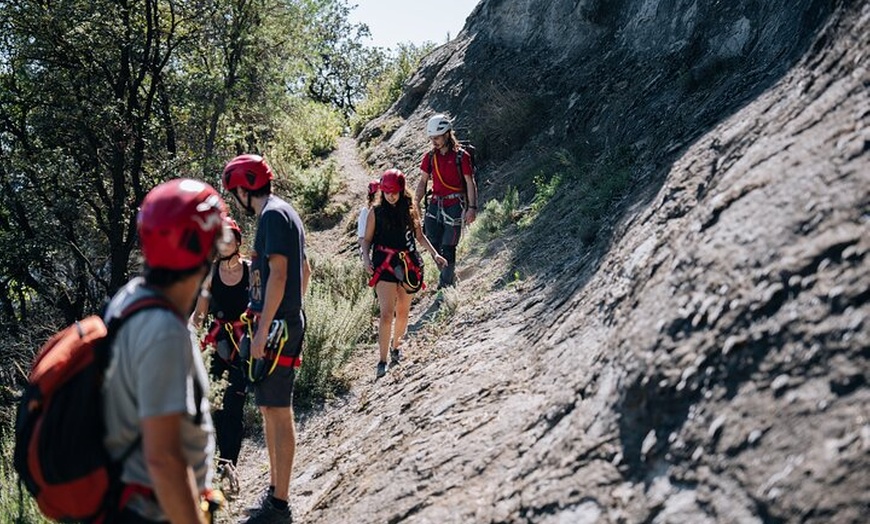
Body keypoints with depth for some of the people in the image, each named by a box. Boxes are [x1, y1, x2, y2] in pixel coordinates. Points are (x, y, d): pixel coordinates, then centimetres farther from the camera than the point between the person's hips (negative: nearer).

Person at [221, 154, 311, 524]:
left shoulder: (273, 215, -12)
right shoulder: (285, 213, 18)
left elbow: (278, 273, -20)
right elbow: (304, 270, 24)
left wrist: (263, 329, -21)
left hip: (275, 326, -10)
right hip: (287, 322, 10)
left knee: (278, 412, -7)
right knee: (270, 410, 16)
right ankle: (275, 490, 26)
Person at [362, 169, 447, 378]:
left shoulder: (410, 209, 6)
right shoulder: (376, 212, 0)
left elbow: (419, 235, 16)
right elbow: (367, 239, 4)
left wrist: (434, 254, 7)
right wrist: (366, 258, -13)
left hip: (408, 264, 3)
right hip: (384, 264, -3)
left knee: (403, 312, 11)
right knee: (387, 313, -13)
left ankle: (396, 346, 38)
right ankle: (382, 361, -9)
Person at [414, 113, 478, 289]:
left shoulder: (461, 156, -7)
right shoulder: (430, 156, 6)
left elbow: (470, 183, -6)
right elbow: (423, 181, 10)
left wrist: (472, 207, -11)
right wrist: (417, 201, -2)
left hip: (454, 205, -5)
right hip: (435, 204, 5)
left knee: (448, 248, -4)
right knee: (433, 246, 3)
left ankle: (445, 285, 6)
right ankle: (450, 275, 23)